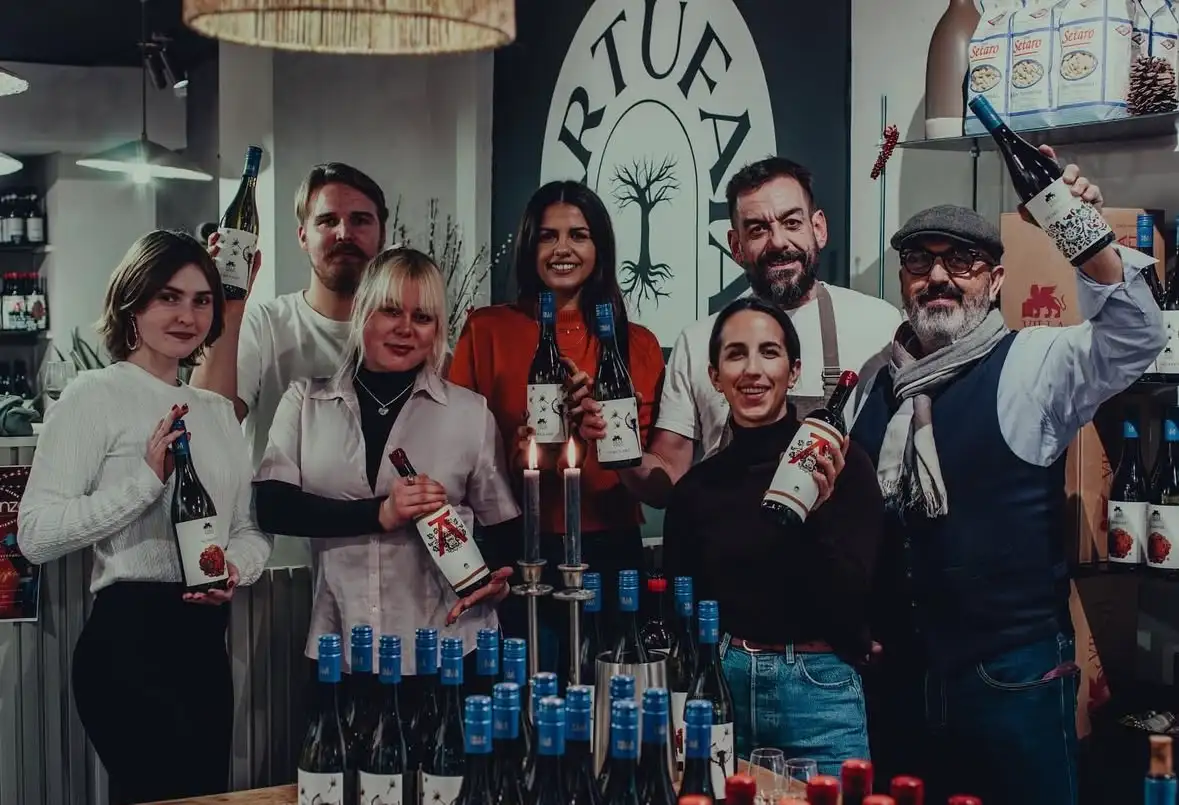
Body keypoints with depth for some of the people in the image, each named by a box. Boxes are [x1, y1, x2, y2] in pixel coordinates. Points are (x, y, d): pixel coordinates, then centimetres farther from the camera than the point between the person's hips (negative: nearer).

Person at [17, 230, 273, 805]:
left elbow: (250, 526, 16)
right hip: (130, 636, -7)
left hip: (207, 640, 7)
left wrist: (236, 568, -5)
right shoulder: (96, 396, -6)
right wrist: (147, 479, -20)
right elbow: (35, 535, -15)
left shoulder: (218, 411, 16)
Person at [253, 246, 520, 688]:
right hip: (338, 650, 1)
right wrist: (380, 513, -15)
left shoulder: (470, 412, 6)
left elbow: (503, 526, 10)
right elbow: (272, 505, -4)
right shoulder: (305, 401, 8)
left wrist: (497, 576, -12)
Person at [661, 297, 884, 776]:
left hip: (819, 694, -2)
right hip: (719, 688, 3)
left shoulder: (842, 466, -5)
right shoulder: (696, 485, 5)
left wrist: (817, 511, -22)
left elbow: (851, 603, -11)